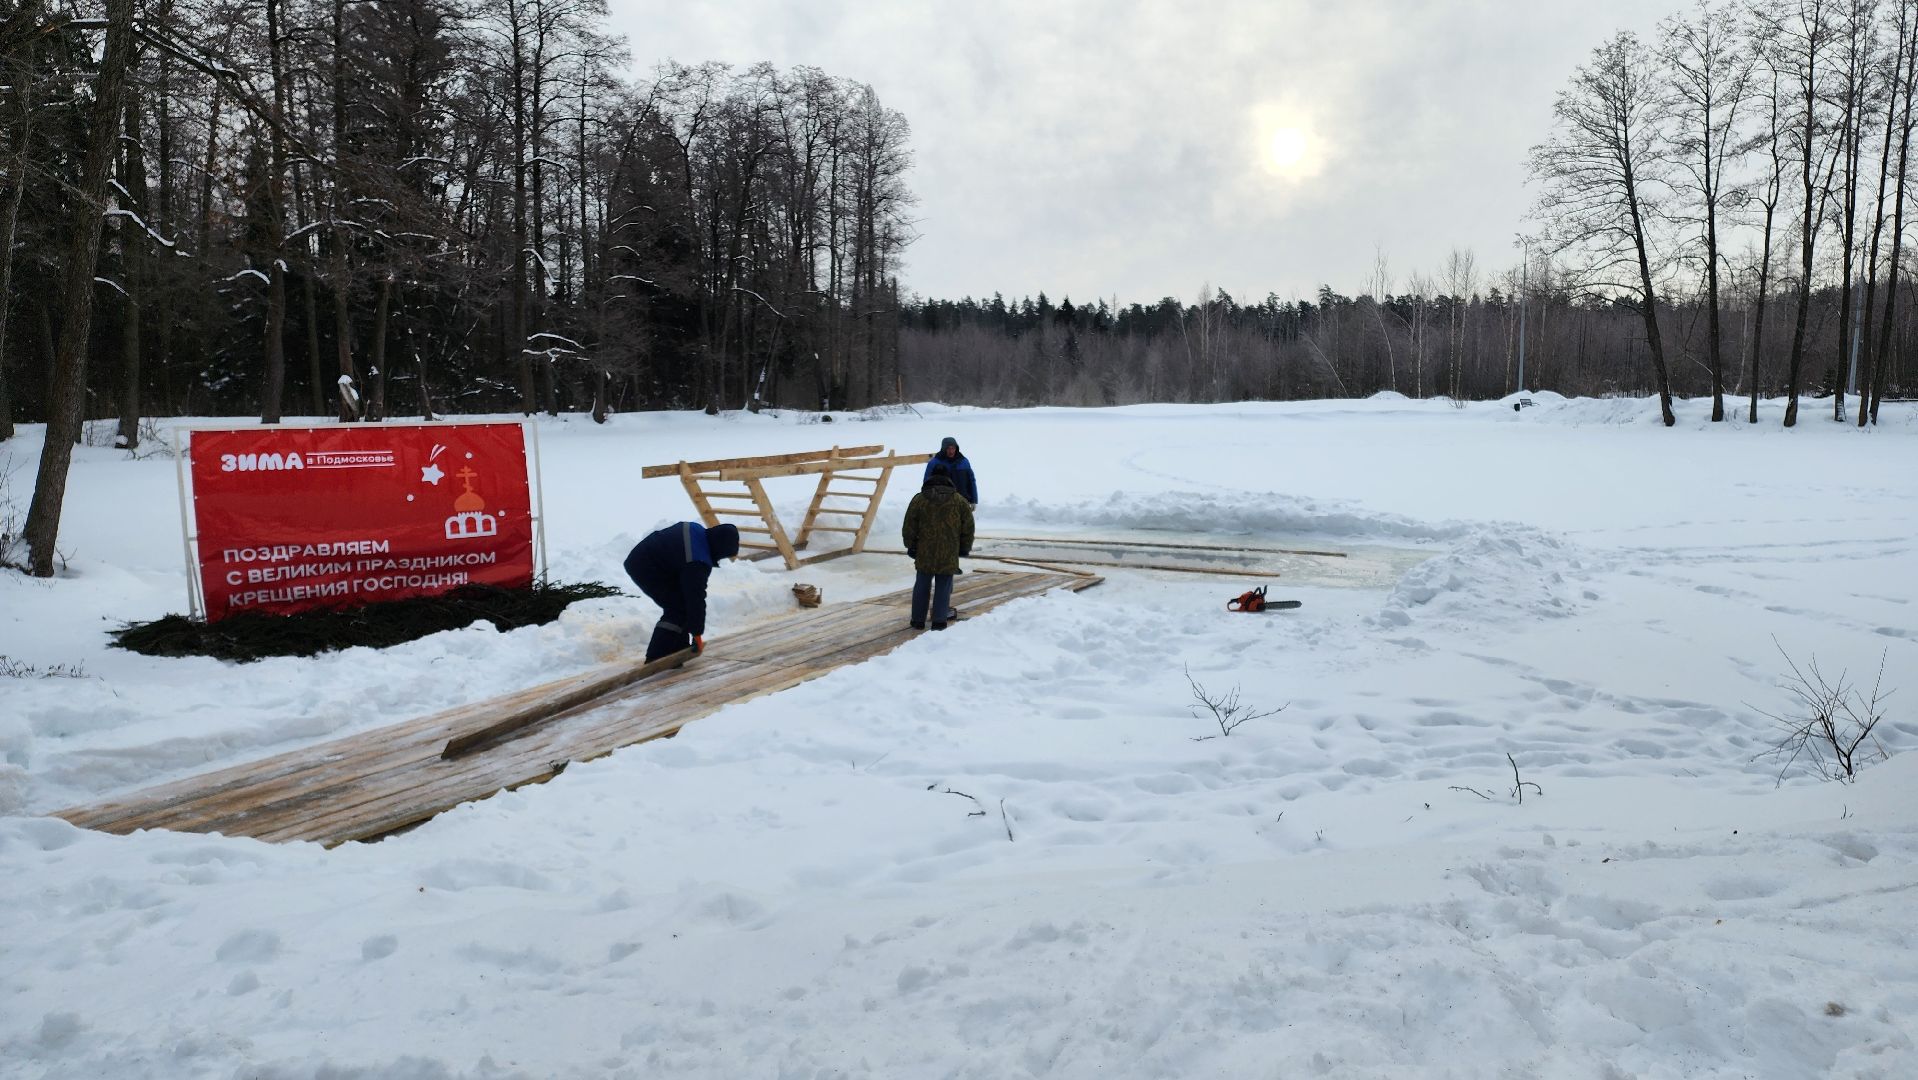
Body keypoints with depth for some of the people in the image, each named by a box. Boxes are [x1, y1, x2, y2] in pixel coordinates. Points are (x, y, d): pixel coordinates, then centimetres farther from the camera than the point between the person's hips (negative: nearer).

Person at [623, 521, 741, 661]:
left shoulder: (697, 530, -1)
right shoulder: (698, 563, -27)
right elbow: (696, 598, -20)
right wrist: (697, 634, -9)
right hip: (646, 569, -10)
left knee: (679, 604, 16)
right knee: (678, 609, -8)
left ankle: (679, 649, 24)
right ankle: (656, 659, -7)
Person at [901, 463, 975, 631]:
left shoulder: (919, 499, 0)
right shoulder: (959, 500, 2)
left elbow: (909, 527, 2)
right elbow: (968, 526, 5)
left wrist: (911, 546, 13)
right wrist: (965, 547, 15)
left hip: (925, 551, 1)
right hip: (949, 554, -1)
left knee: (922, 584, 12)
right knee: (943, 585, 6)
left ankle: (918, 620, 17)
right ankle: (939, 621, 4)